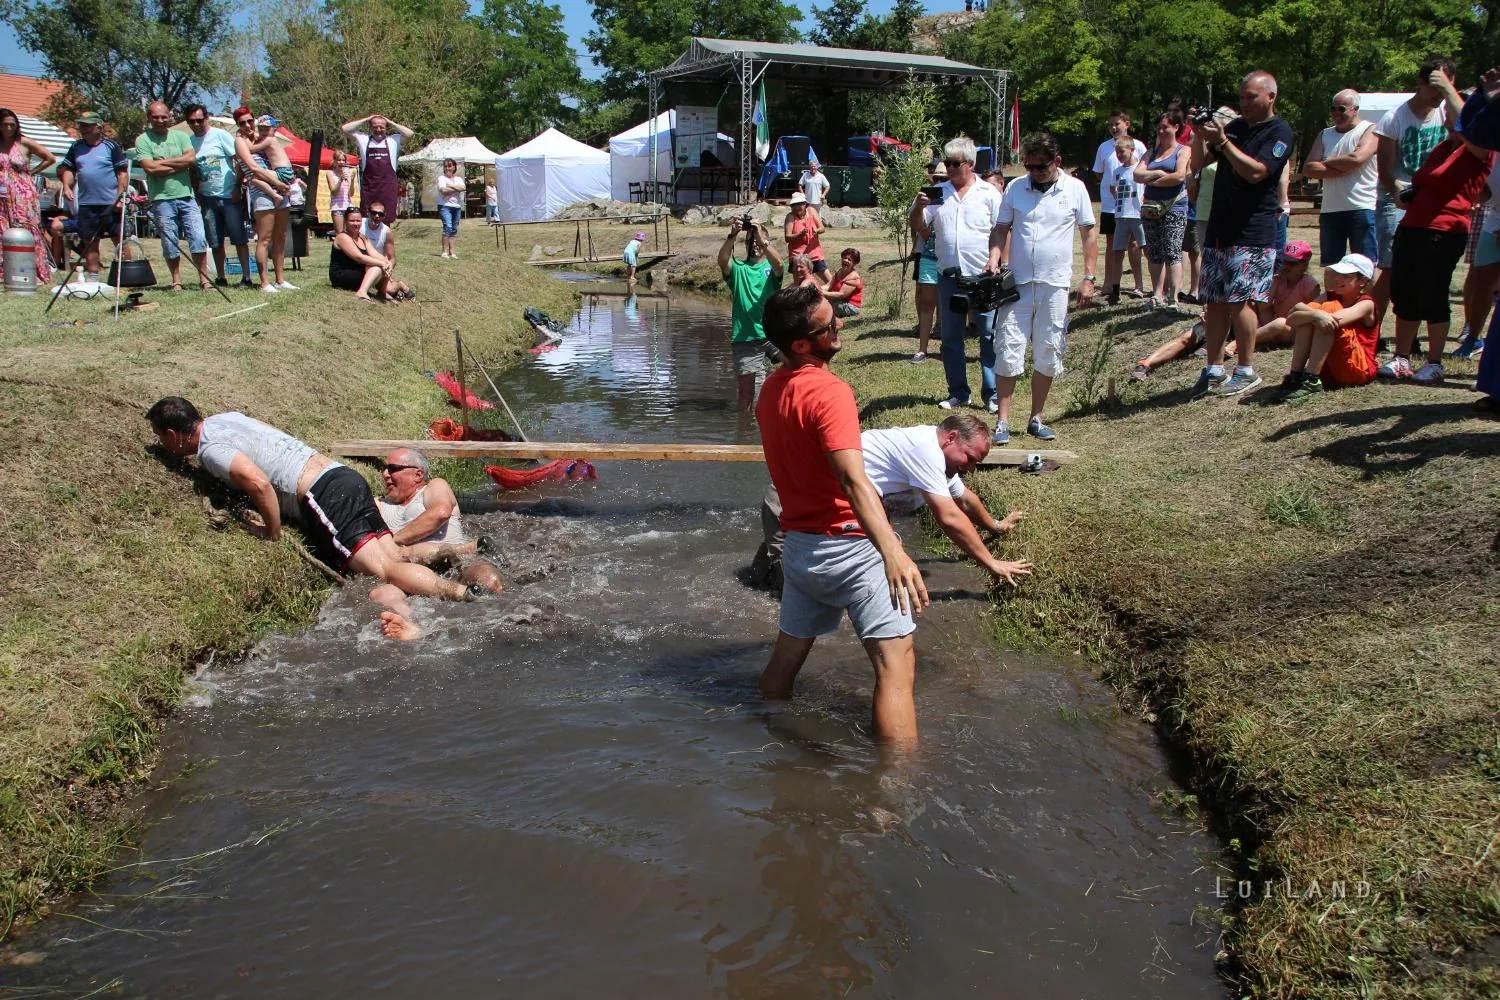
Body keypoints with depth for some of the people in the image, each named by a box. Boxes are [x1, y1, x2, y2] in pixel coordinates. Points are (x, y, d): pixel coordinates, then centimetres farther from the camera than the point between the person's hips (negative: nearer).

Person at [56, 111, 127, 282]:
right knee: (90, 241, 8)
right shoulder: (76, 147, 12)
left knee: (120, 239, -1)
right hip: (86, 203, 5)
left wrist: (120, 196, -13)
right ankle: (92, 276, 15)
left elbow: (123, 172, -6)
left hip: (110, 202, -5)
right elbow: (68, 169, 19)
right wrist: (66, 186, 1)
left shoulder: (111, 146, -3)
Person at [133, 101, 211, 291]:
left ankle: (204, 279, 0)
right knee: (170, 244, 3)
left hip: (186, 196, 2)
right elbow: (151, 168, -10)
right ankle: (176, 282, 12)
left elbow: (191, 158, -5)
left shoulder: (181, 136, 11)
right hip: (162, 199, -2)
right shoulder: (143, 140, 2)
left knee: (199, 239, -5)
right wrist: (179, 165, -5)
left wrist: (163, 162, -7)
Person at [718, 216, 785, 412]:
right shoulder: (738, 268, 9)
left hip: (771, 337, 0)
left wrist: (760, 237, -28)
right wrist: (732, 236, -27)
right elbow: (722, 261, -13)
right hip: (743, 338, 0)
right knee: (744, 386, 4)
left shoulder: (771, 268, 7)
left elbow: (778, 263, -17)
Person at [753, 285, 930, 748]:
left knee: (787, 654, 22)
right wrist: (893, 551, -44)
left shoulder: (771, 388, 8)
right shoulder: (830, 392, -20)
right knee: (896, 665, -9)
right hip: (848, 547, -9)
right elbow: (853, 479, -34)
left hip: (798, 545, 9)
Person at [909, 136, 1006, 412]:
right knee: (950, 337, 8)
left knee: (989, 335, -2)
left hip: (983, 276, -3)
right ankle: (958, 392, 19)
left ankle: (992, 395, 3)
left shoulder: (988, 193, 1)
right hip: (949, 276, 4)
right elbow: (918, 228, 8)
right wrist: (919, 206, -11)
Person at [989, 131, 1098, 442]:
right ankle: (1003, 421, 3)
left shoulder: (1075, 189, 1)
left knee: (1047, 357, 7)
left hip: (1055, 285, 0)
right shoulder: (1015, 187, 2)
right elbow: (1001, 229, 9)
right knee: (1009, 353, -3)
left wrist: (1088, 279, -1)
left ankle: (1036, 419, 20)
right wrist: (994, 259, -10)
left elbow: (1088, 233, 5)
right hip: (1018, 284, 0)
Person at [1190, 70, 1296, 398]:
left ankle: (1247, 371, -2)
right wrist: (1199, 134, -3)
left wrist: (1222, 141, -21)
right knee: (1215, 302, 5)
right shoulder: (1235, 126, 18)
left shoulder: (1279, 132, -4)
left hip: (1252, 233, -7)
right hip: (1219, 229, 7)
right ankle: (1214, 370, 9)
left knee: (1240, 300, -11)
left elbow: (1255, 171, -18)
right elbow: (1198, 162, 16)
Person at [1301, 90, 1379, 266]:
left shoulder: (1370, 130, 1)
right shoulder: (1325, 135, 15)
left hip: (1362, 210, -5)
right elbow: (1308, 169, 2)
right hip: (1330, 211, 5)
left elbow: (1357, 158, -18)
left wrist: (1326, 162, -2)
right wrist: (1343, 168, -9)